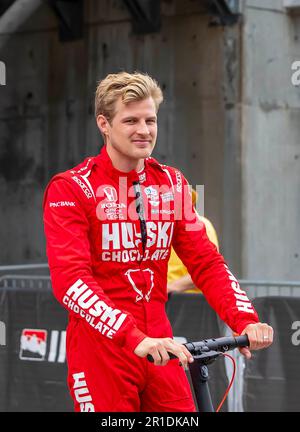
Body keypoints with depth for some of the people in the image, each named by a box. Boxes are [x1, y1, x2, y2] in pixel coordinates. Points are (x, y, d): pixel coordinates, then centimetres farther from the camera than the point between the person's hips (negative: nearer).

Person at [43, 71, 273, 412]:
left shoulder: (171, 183, 10)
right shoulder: (70, 189, -7)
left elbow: (206, 262, 5)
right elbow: (70, 280, -19)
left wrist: (245, 320, -12)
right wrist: (134, 338, -32)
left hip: (159, 348, 5)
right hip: (100, 348, -4)